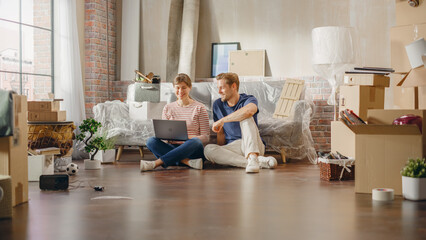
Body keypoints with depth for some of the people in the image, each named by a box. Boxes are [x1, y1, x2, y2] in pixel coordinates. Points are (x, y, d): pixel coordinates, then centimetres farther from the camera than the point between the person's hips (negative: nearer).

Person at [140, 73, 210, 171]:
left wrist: (188, 137, -20)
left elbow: (206, 137, -1)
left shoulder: (199, 108, 5)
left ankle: (155, 163, -40)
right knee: (151, 141, -24)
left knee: (195, 142, -37)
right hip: (173, 148, 3)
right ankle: (187, 161, -36)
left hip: (192, 150, -2)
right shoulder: (168, 108, 14)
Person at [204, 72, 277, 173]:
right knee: (208, 149, -28)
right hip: (231, 147, 4)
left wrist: (222, 120, -25)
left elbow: (249, 111, -31)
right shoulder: (218, 105, 11)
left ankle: (253, 157, -49)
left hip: (253, 146, -4)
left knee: (246, 118, -28)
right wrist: (220, 153, 0)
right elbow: (221, 133, 14)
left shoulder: (249, 100, -5)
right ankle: (259, 161, -37)